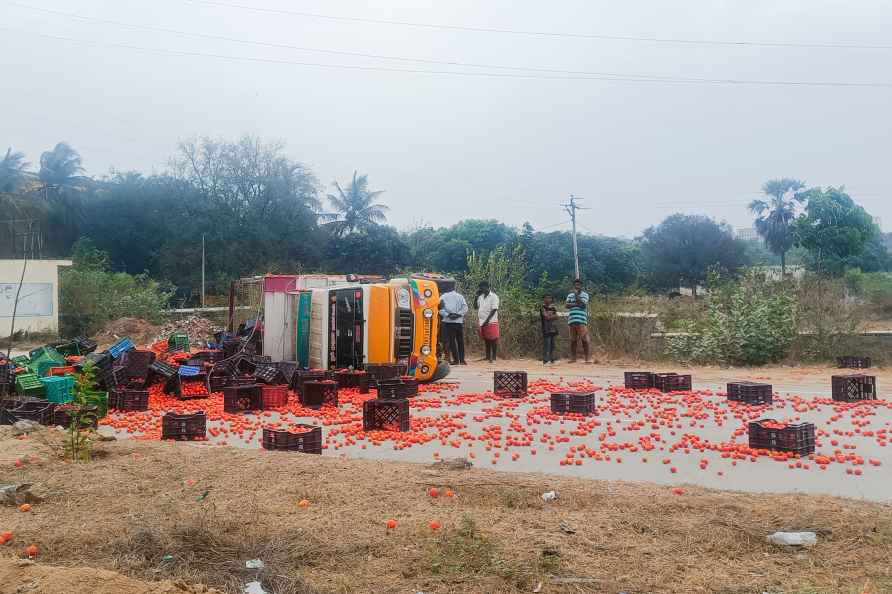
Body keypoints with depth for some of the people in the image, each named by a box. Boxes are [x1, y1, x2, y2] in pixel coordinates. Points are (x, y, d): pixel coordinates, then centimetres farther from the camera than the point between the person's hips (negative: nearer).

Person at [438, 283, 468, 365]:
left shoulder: (443, 297, 0)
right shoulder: (460, 296, 4)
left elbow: (440, 309, -10)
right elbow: (465, 308, -4)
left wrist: (447, 314, -10)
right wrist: (458, 314, -8)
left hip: (448, 322, -1)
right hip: (459, 321, 1)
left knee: (451, 341, 4)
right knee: (460, 341, 8)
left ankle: (456, 359, 1)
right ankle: (462, 360, 7)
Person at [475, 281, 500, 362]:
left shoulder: (493, 297, -8)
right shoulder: (481, 297, 13)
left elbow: (494, 310, -13)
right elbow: (477, 307, 15)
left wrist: (487, 320, -18)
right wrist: (477, 295, 6)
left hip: (491, 322, -7)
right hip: (482, 322, 7)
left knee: (493, 340, -3)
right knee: (486, 340, 13)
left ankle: (493, 357, 0)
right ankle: (488, 357, 20)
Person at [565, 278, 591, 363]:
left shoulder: (585, 295, 6)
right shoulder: (570, 295, 16)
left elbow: (583, 305, -10)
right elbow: (567, 305, 1)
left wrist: (576, 294, -6)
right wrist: (576, 304, -10)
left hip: (582, 320, -3)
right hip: (572, 320, 3)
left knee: (584, 339, -8)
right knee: (573, 339, 6)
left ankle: (587, 357, -4)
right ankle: (573, 357, 12)